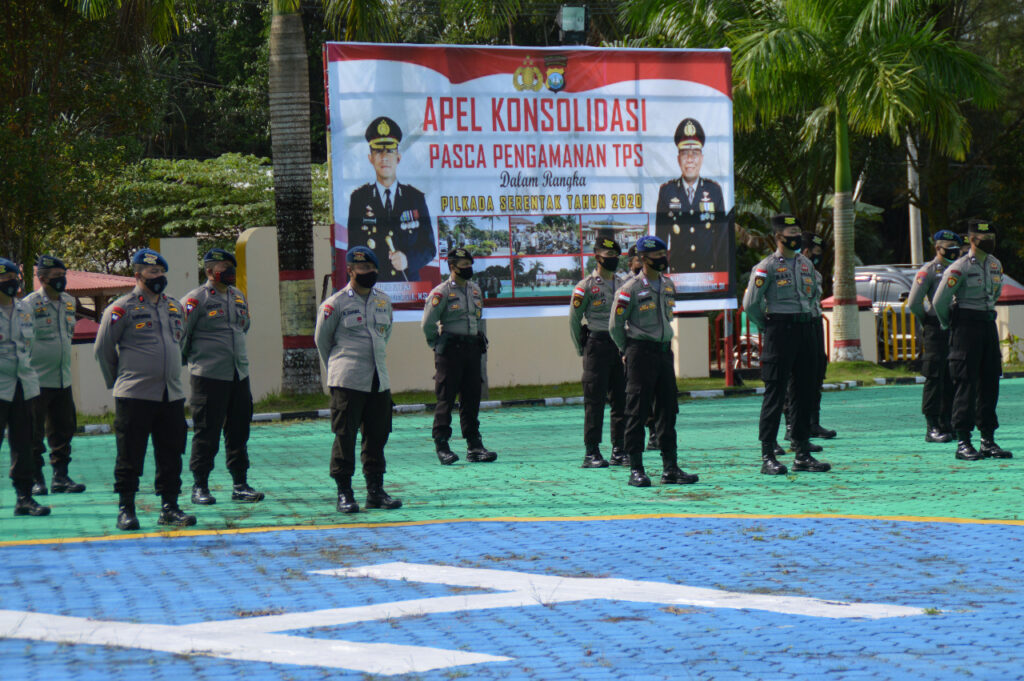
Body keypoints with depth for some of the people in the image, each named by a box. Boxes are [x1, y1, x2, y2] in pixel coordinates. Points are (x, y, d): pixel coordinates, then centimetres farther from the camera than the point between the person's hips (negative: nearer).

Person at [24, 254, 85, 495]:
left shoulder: (69, 302, 9)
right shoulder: (30, 304, -10)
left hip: (63, 380, 6)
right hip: (37, 382, -6)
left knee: (64, 430, 9)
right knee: (34, 433, -1)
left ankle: (61, 476, 17)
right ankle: (35, 479, 6)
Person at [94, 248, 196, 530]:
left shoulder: (175, 308, 13)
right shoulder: (122, 309, -6)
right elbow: (103, 349, 0)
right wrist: (116, 381, 6)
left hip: (172, 395, 6)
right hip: (134, 396, -6)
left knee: (171, 454, 8)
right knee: (130, 456, -2)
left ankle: (170, 507, 15)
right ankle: (126, 509, 4)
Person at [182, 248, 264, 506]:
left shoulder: (239, 296, 13)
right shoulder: (196, 299, -8)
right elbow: (181, 334, -7)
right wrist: (189, 359, 3)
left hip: (239, 375, 6)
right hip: (209, 376, -6)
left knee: (239, 430, 9)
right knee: (207, 432, -2)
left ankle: (240, 485, 15)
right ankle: (200, 487, 6)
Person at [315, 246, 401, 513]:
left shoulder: (384, 301, 12)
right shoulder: (336, 304, -5)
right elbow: (321, 339, 5)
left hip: (379, 381, 5)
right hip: (347, 381, -5)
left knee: (377, 435, 7)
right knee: (345, 436, -4)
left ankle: (375, 490, 15)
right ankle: (344, 493, 1)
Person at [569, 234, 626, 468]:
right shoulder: (586, 286, -3)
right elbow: (574, 319, 0)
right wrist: (582, 350, 1)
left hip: (620, 345, 6)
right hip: (597, 345, -6)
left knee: (622, 399, 5)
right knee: (595, 400, -5)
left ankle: (619, 451, 12)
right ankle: (591, 453, -3)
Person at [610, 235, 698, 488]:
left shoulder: (668, 284, 11)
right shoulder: (631, 289, -10)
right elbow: (615, 325, -6)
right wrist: (629, 351, 2)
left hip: (664, 351, 7)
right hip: (641, 352, -7)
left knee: (669, 409, 7)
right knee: (638, 410, -5)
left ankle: (670, 468, 11)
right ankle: (636, 469, -2)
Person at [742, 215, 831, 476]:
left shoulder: (806, 264, 13)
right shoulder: (767, 267, -7)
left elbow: (815, 293, 30)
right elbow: (750, 303, -10)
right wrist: (768, 327, -1)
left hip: (806, 330, 7)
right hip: (780, 333, -7)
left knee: (805, 392, 7)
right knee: (775, 393, -6)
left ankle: (802, 454, 13)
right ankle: (768, 456, -5)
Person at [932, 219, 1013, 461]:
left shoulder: (996, 265, 11)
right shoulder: (960, 268, -13)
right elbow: (939, 301, -10)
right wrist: (948, 325, 5)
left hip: (988, 325, 7)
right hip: (966, 327, -7)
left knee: (990, 383, 7)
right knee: (966, 384, -7)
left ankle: (988, 440, 12)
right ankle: (963, 442, -6)